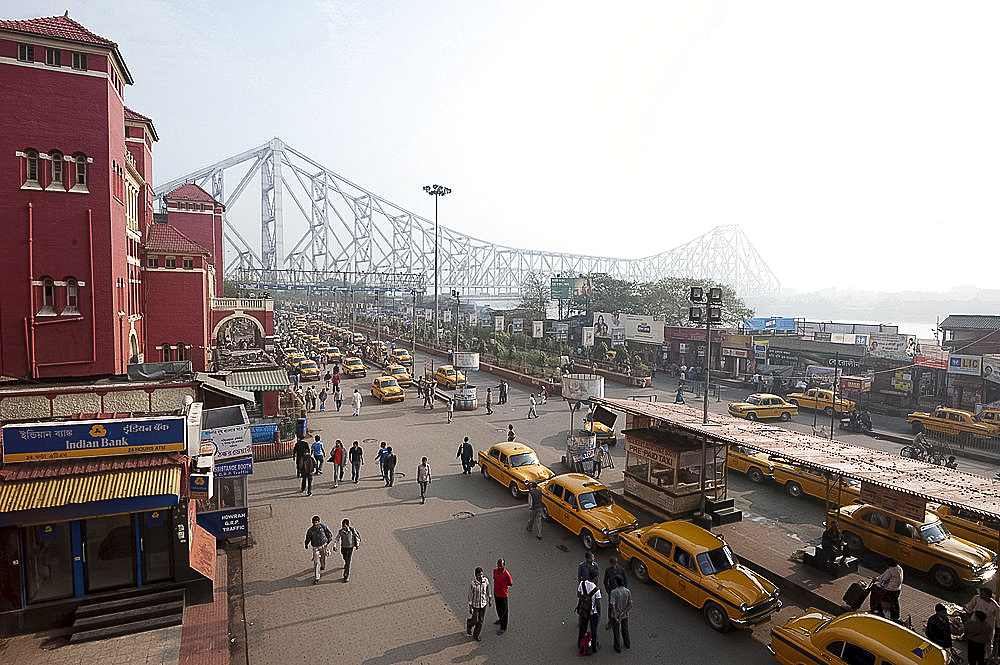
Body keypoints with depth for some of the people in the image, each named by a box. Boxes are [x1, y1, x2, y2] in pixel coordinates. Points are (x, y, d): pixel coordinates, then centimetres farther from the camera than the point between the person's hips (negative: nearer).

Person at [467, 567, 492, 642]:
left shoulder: (486, 580, -16)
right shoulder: (472, 584, -26)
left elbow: (488, 590, 3)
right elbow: (470, 596, -16)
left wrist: (490, 599, 11)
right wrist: (470, 607, -12)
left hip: (484, 603, 4)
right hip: (475, 604, -3)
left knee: (481, 620, 13)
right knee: (475, 620, 8)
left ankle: (476, 634, 34)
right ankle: (469, 624, 43)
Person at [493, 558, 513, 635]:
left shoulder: (506, 573, -27)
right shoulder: (495, 570, -9)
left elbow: (511, 584, -14)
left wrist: (503, 584, -13)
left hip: (503, 595, -6)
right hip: (496, 593, 6)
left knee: (503, 611, 9)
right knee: (498, 608, 28)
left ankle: (503, 628, 26)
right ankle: (500, 619, 54)